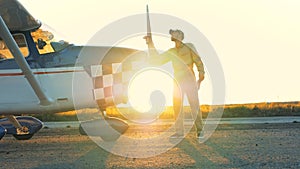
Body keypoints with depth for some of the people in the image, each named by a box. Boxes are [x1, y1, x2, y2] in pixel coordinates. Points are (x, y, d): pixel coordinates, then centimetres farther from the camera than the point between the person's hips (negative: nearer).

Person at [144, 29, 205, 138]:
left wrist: (201, 72, -17)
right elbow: (157, 60, 12)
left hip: (190, 80, -4)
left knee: (195, 105, -7)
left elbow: (198, 60, -2)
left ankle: (199, 130, -1)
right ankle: (179, 131, 9)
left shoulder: (189, 47, 3)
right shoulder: (171, 52, 14)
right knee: (177, 107, 2)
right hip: (177, 81, 4)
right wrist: (151, 45, 6)